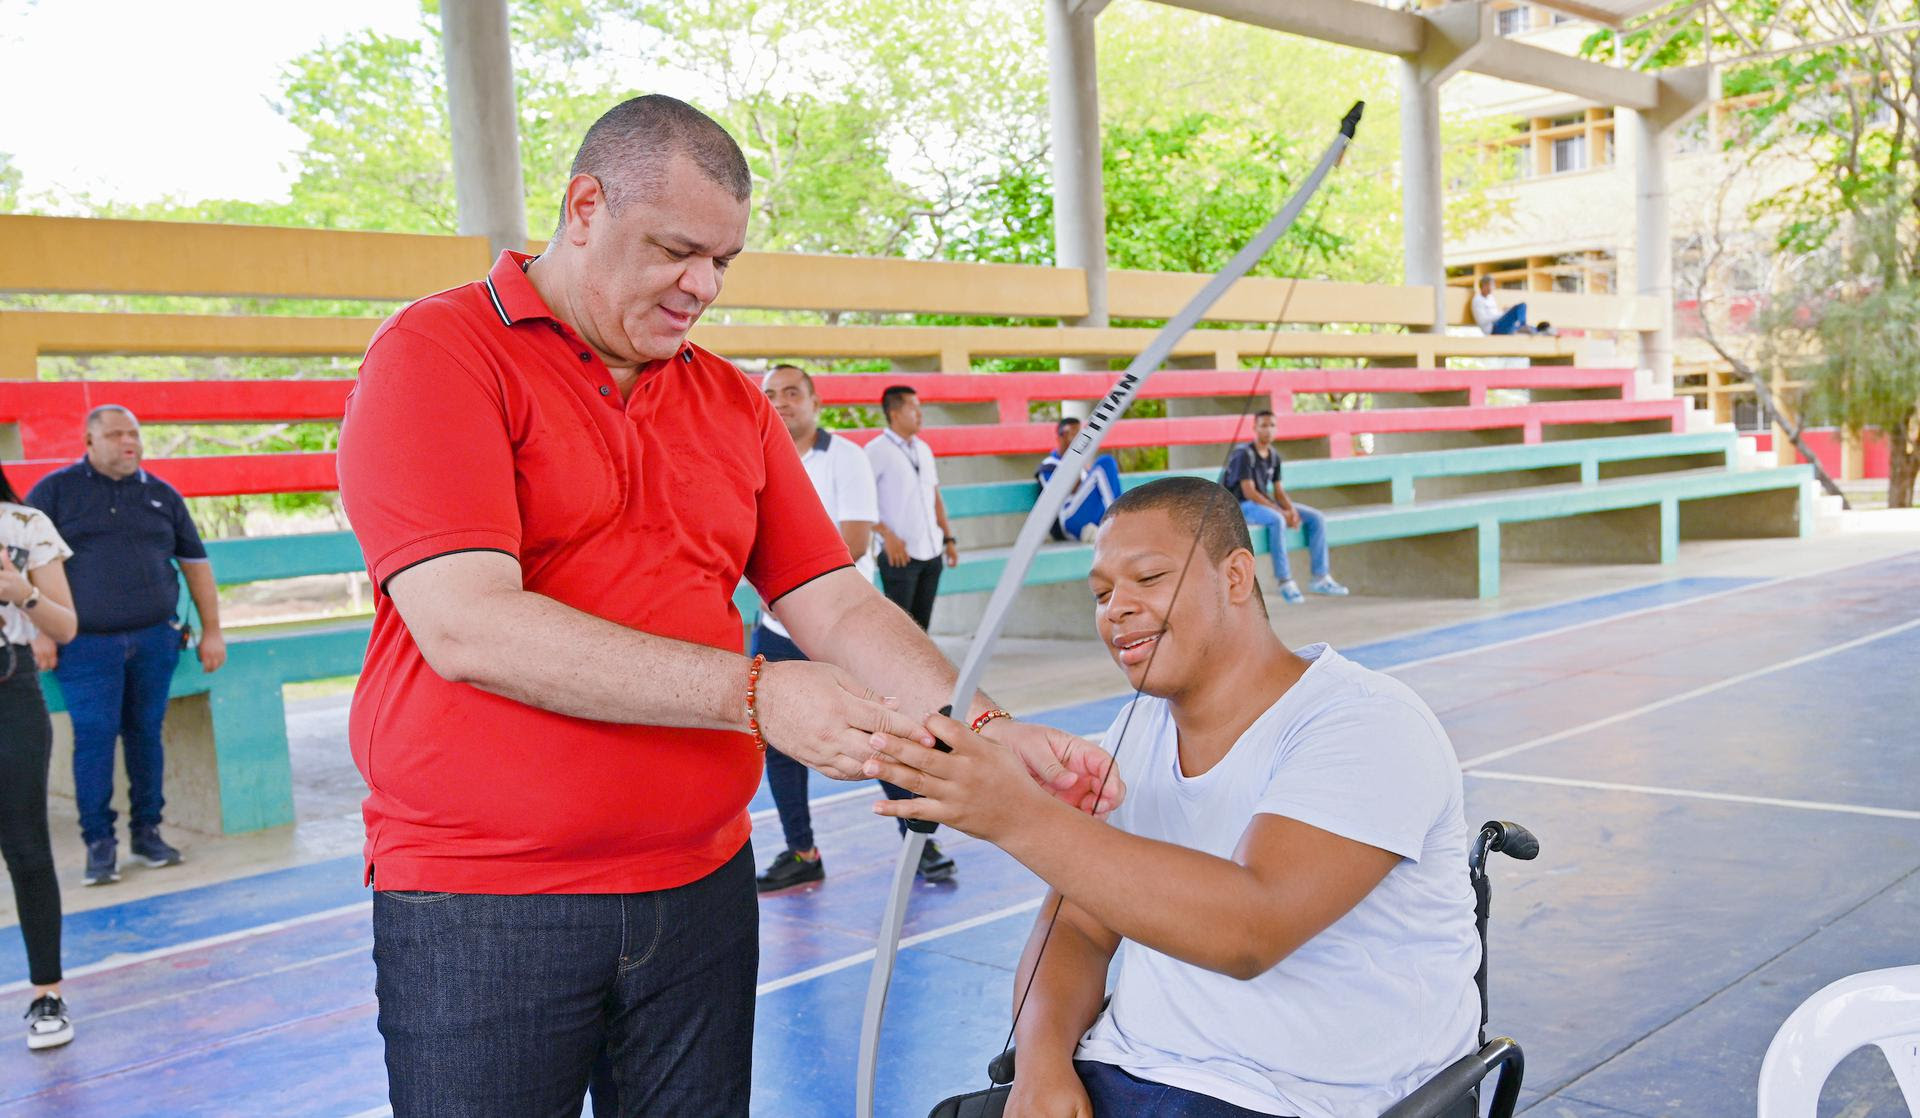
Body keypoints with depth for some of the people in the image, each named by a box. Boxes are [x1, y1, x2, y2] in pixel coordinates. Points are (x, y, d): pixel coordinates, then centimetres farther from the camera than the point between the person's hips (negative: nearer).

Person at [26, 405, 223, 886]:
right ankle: (99, 842, 3)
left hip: (155, 639, 3)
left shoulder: (162, 495, 12)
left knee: (146, 733, 5)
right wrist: (37, 630, -8)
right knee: (94, 737, -6)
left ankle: (146, 832, 16)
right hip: (87, 646, -2)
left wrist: (212, 631, 11)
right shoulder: (55, 491, 4)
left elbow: (195, 563, 15)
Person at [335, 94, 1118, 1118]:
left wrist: (987, 731, -8)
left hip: (702, 890, 5)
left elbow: (836, 606, 9)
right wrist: (754, 694, -24)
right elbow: (466, 626, -20)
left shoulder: (731, 401, 11)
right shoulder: (437, 352, -7)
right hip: (482, 910, -5)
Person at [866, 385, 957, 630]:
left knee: (921, 625, 9)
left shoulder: (923, 449, 14)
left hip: (931, 553, 7)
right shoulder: (876, 451, -8)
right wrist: (887, 535, -18)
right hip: (900, 554, -7)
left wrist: (949, 538, 14)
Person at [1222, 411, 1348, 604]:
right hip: (1244, 505, -8)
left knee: (1316, 518, -5)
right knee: (1276, 520, -38)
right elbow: (1249, 492, -19)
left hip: (1267, 503, 8)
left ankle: (1320, 577, -7)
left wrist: (1291, 510, -12)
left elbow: (1278, 491, 9)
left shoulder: (1274, 456, 9)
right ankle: (1285, 582, -33)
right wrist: (1282, 512, -21)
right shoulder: (1244, 454, -14)